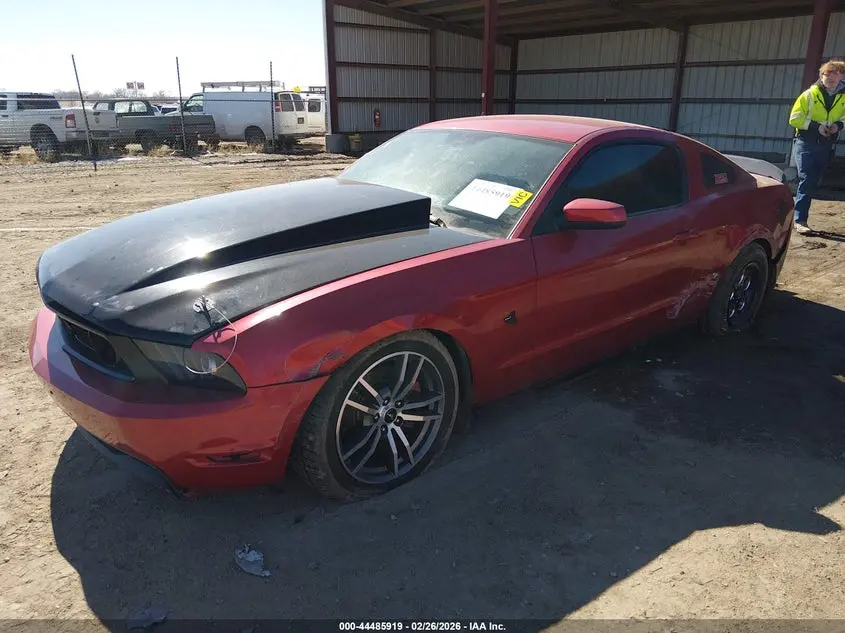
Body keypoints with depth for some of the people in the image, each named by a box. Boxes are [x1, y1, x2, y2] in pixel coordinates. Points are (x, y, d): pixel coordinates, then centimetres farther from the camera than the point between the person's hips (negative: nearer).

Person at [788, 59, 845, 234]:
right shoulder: (809, 94, -6)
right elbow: (794, 118, -7)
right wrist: (816, 126, -17)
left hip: (827, 146, 4)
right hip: (806, 143, -4)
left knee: (813, 183, 9)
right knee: (806, 180, -15)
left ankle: (800, 216, 20)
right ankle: (800, 220, -17)